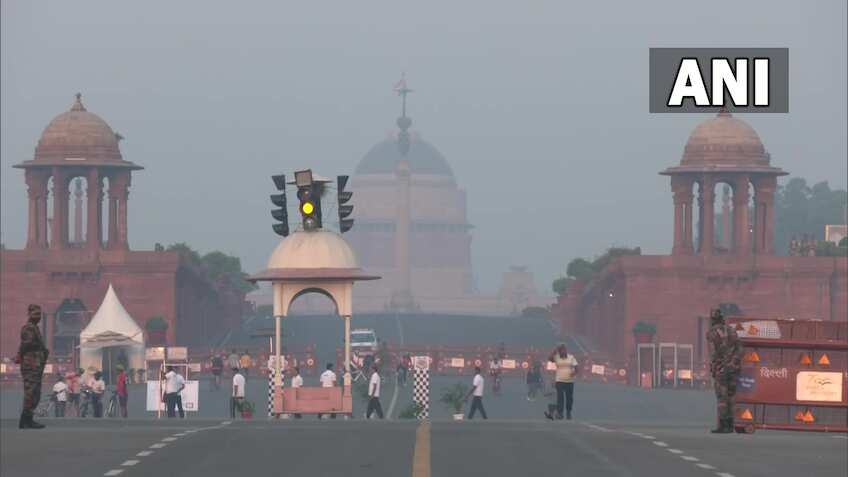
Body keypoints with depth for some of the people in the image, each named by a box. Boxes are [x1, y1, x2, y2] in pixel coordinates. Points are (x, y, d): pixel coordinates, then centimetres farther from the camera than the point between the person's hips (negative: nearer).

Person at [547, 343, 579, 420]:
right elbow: (549, 358, -16)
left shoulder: (571, 357, 6)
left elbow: (577, 368, 4)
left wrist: (575, 372, -17)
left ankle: (568, 413, 12)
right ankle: (559, 413, -7)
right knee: (560, 397, -7)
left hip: (570, 382, 1)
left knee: (569, 398, 3)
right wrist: (555, 350, -14)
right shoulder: (557, 358, 3)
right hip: (560, 381, -1)